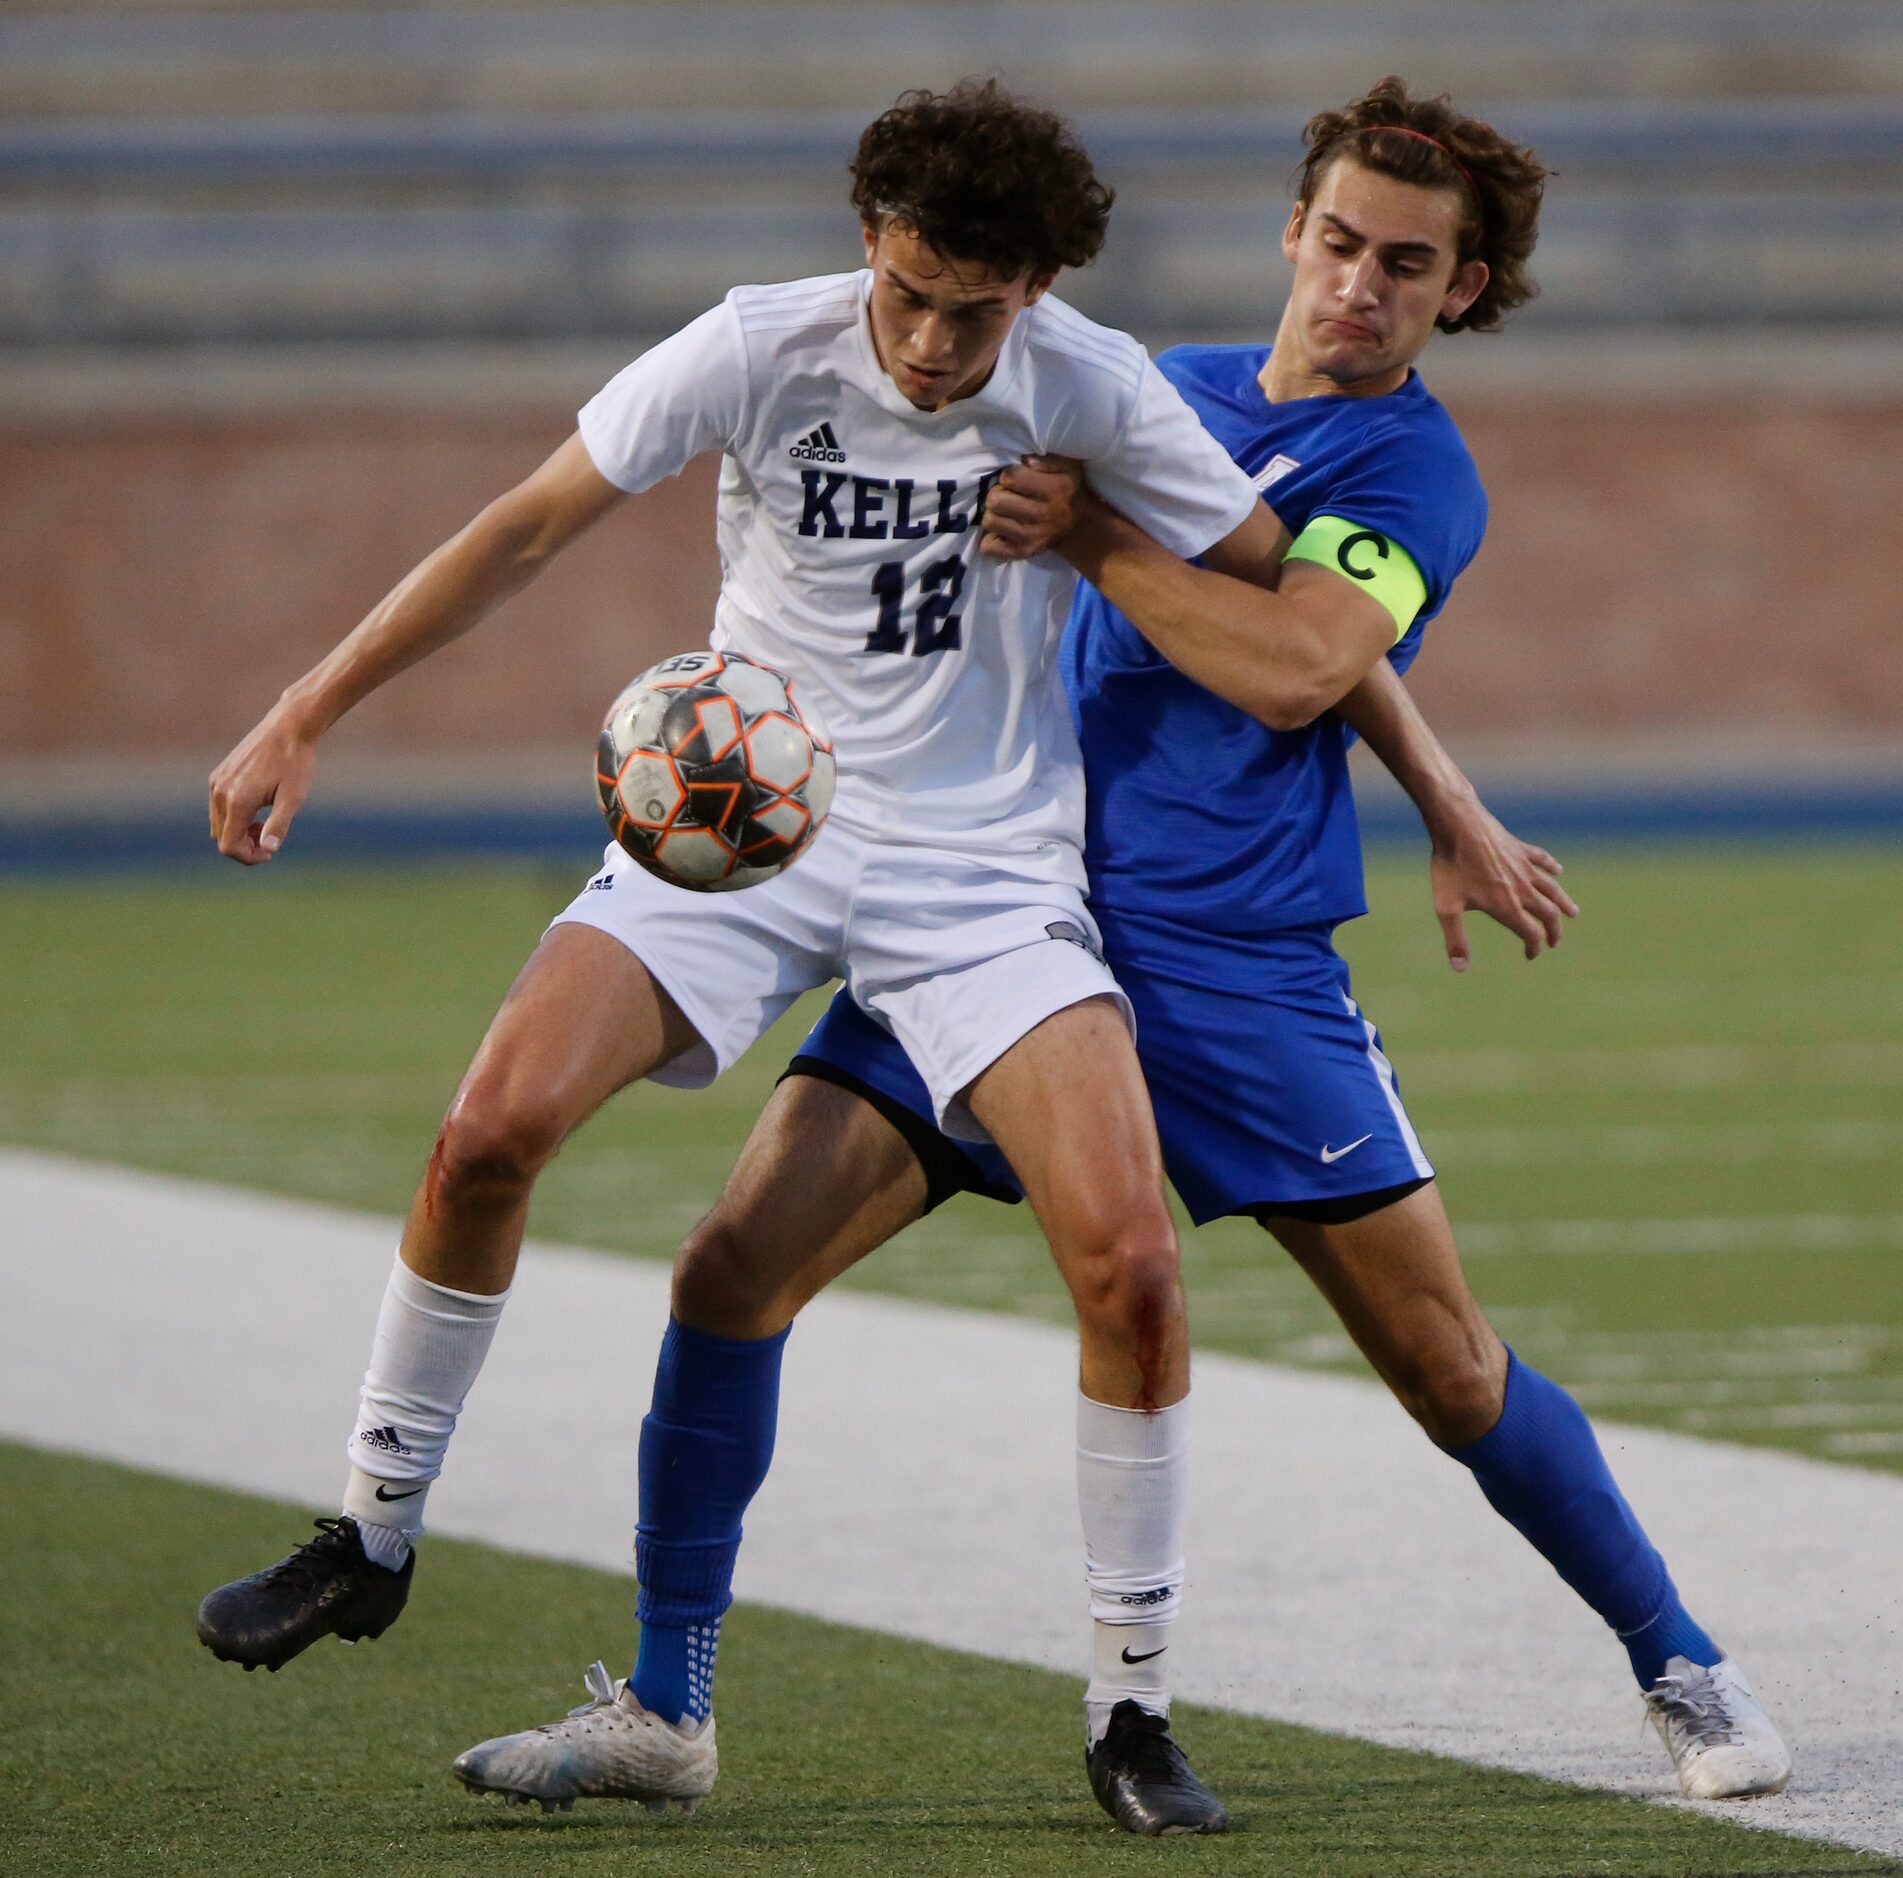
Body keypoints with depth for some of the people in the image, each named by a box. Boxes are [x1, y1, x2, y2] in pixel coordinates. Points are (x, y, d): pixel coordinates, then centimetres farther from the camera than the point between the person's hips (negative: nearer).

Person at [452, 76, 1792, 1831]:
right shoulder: (1171, 389, 15)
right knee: (737, 1264, -10)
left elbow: (1285, 670, -19)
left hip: (1238, 955, -4)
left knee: (1450, 1366, 0)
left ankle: (1683, 1668, 22)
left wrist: (1092, 531, -19)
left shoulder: (1414, 469, -3)